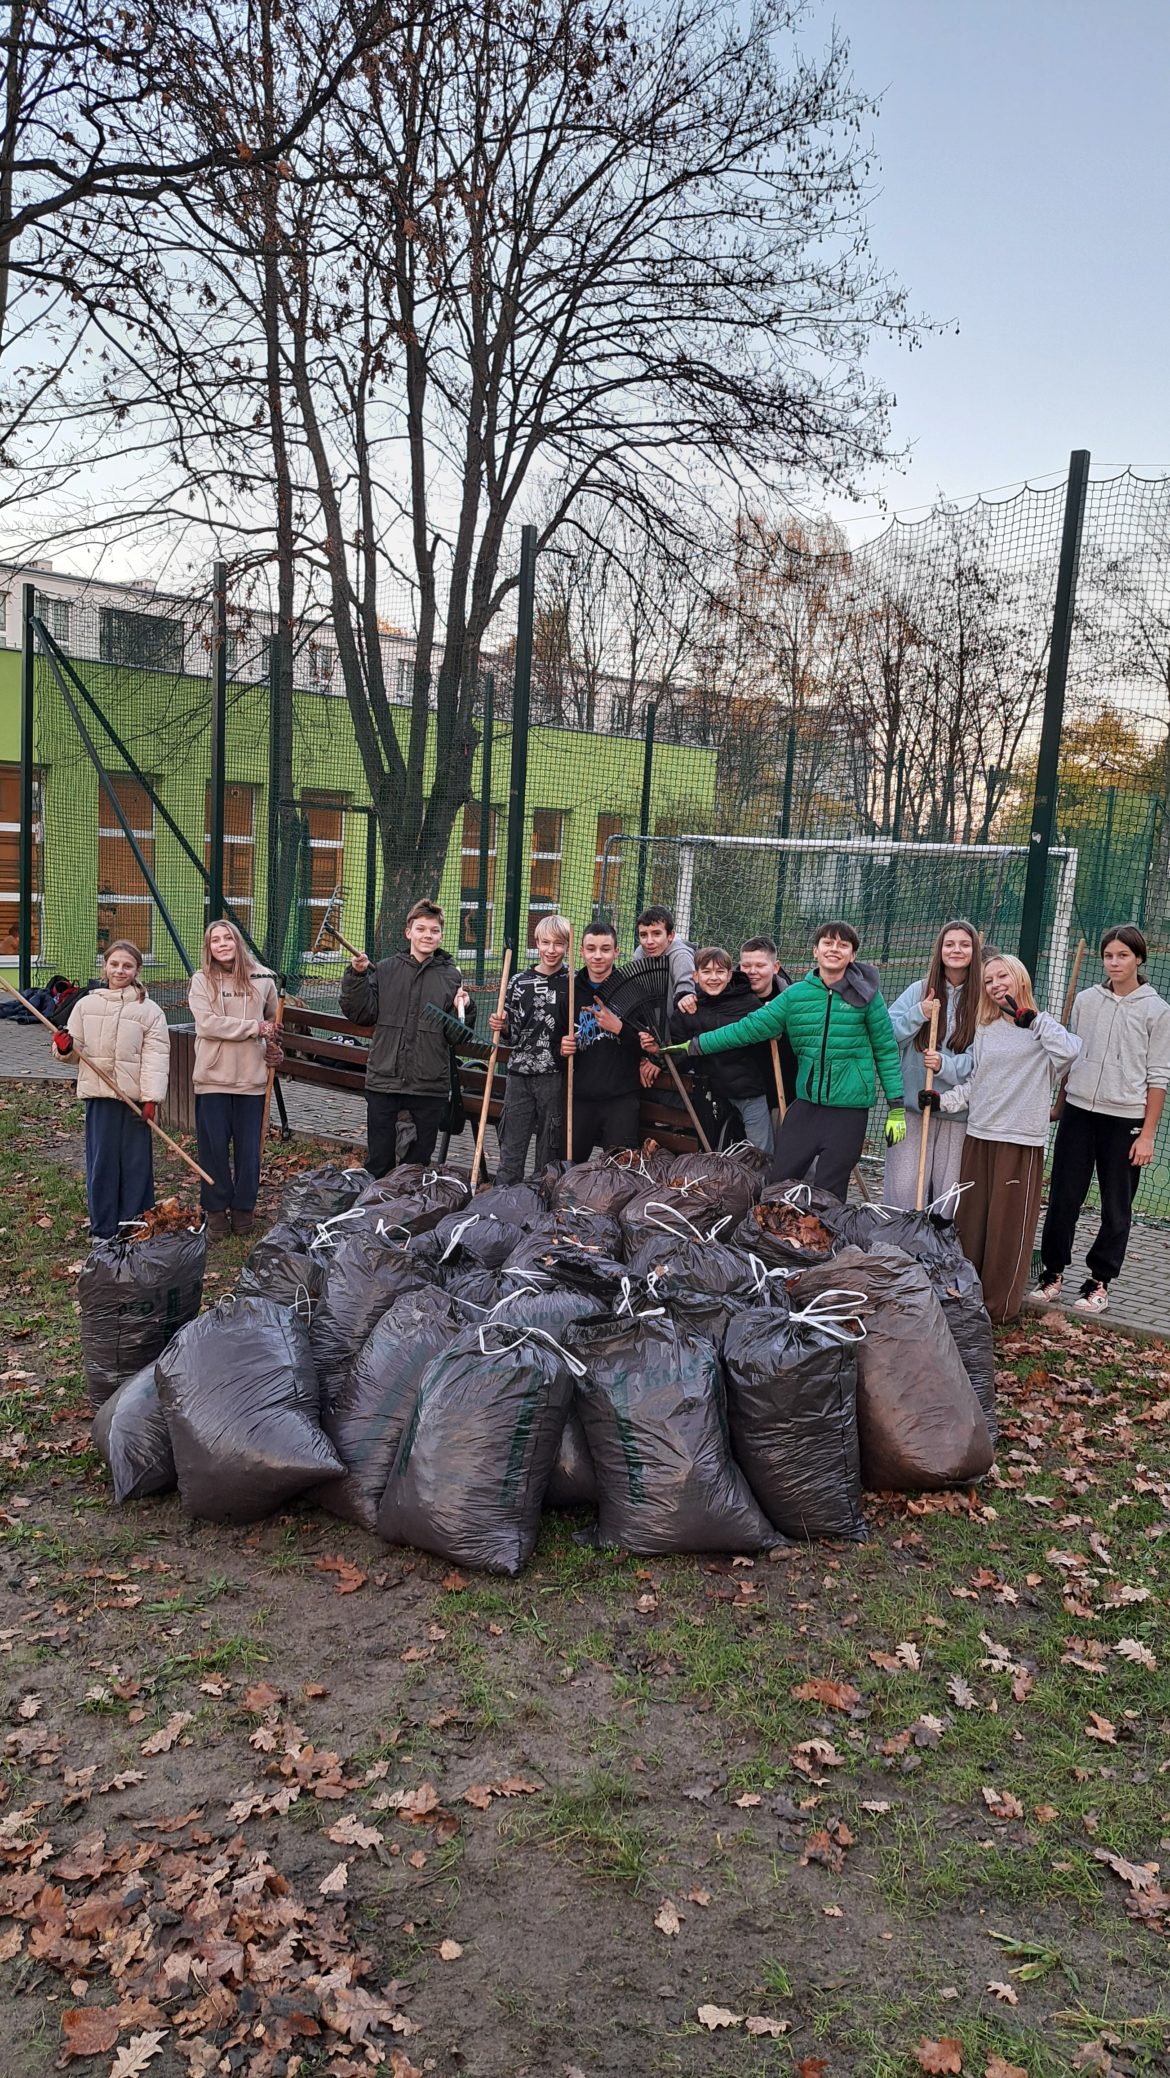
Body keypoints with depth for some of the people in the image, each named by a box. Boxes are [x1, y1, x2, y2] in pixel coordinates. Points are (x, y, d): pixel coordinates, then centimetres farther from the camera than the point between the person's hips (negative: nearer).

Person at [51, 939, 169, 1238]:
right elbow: (75, 1048, 12)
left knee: (137, 1162, 4)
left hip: (135, 1095, -1)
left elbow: (156, 1056, -5)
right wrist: (64, 1048, -13)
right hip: (99, 1093, 2)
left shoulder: (149, 1010, 2)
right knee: (101, 1161, 4)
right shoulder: (86, 1005, 9)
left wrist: (151, 1098, -14)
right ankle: (102, 1229, 14)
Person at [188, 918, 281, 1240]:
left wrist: (273, 1047, 12)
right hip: (213, 1077, -2)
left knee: (249, 1148, 7)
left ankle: (243, 1208, 21)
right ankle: (216, 1210, 16)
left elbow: (273, 1021, 24)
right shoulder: (202, 980, -2)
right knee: (214, 1146, 3)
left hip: (252, 1077, 2)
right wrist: (254, 1028, -16)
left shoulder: (262, 979, 6)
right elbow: (207, 1023, -16)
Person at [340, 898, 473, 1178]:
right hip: (383, 1081, 0)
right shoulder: (384, 970, 4)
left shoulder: (452, 977, 3)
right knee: (379, 1164, 8)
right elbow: (361, 1015, 0)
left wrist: (462, 1011, -16)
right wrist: (356, 977, -10)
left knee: (419, 1164, 10)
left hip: (430, 1087, 0)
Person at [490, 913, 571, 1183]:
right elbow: (512, 1033, 13)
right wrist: (501, 1026, -8)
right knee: (512, 1144, 4)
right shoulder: (519, 982, 5)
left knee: (550, 1146, 7)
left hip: (556, 1076, -2)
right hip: (520, 1072, 2)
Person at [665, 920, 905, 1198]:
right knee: (779, 1180, 3)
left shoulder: (866, 995, -3)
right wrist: (695, 1046, 4)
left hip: (849, 1108, -3)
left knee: (828, 1191, 1)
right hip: (807, 1102, 3)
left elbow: (886, 1050, 2)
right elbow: (751, 1027, 5)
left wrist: (897, 1107, 0)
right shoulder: (796, 994, 4)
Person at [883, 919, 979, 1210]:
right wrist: (919, 1014, -13)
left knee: (950, 1193, 5)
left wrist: (946, 1064, -19)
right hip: (912, 1106, 1)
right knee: (904, 1187, -3)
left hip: (958, 1111, 0)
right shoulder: (919, 991, 5)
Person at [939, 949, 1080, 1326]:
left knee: (1009, 1227, -1)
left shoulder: (1042, 1029, 1)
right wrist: (942, 1101, 0)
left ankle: (999, 1306, 8)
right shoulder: (983, 1029, 14)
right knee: (969, 1222, 8)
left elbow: (1069, 1051, -21)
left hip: (1022, 1142, -4)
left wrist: (1031, 1016, -12)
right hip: (978, 1137, 5)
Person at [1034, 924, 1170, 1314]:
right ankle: (1053, 1271, 17)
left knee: (1116, 1207, 6)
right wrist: (1059, 1105, 13)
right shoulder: (1086, 1000, 6)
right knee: (1063, 1197, 4)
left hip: (1125, 1119, -2)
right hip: (1078, 1110, 2)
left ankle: (1100, 1281, 17)